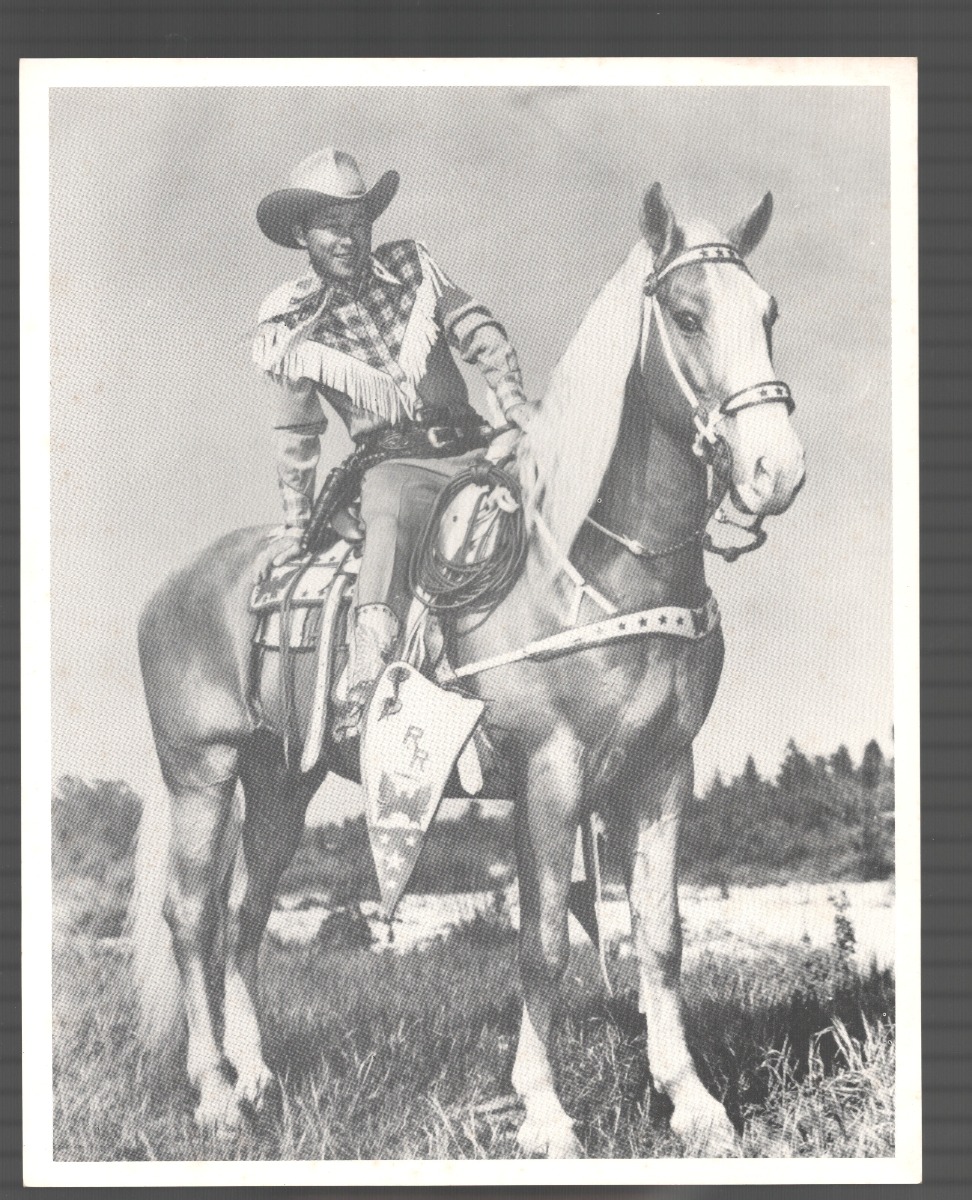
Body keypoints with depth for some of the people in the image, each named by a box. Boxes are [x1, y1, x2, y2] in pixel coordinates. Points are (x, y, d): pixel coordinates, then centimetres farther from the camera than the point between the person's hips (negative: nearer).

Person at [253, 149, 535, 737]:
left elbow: (486, 340, 1)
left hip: (473, 449, 3)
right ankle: (365, 685, -45)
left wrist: (516, 415, -15)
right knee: (389, 513, -36)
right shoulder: (292, 323, 3)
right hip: (396, 465, -3)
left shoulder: (412, 265, 6)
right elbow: (297, 432, 11)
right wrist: (296, 523, 12)